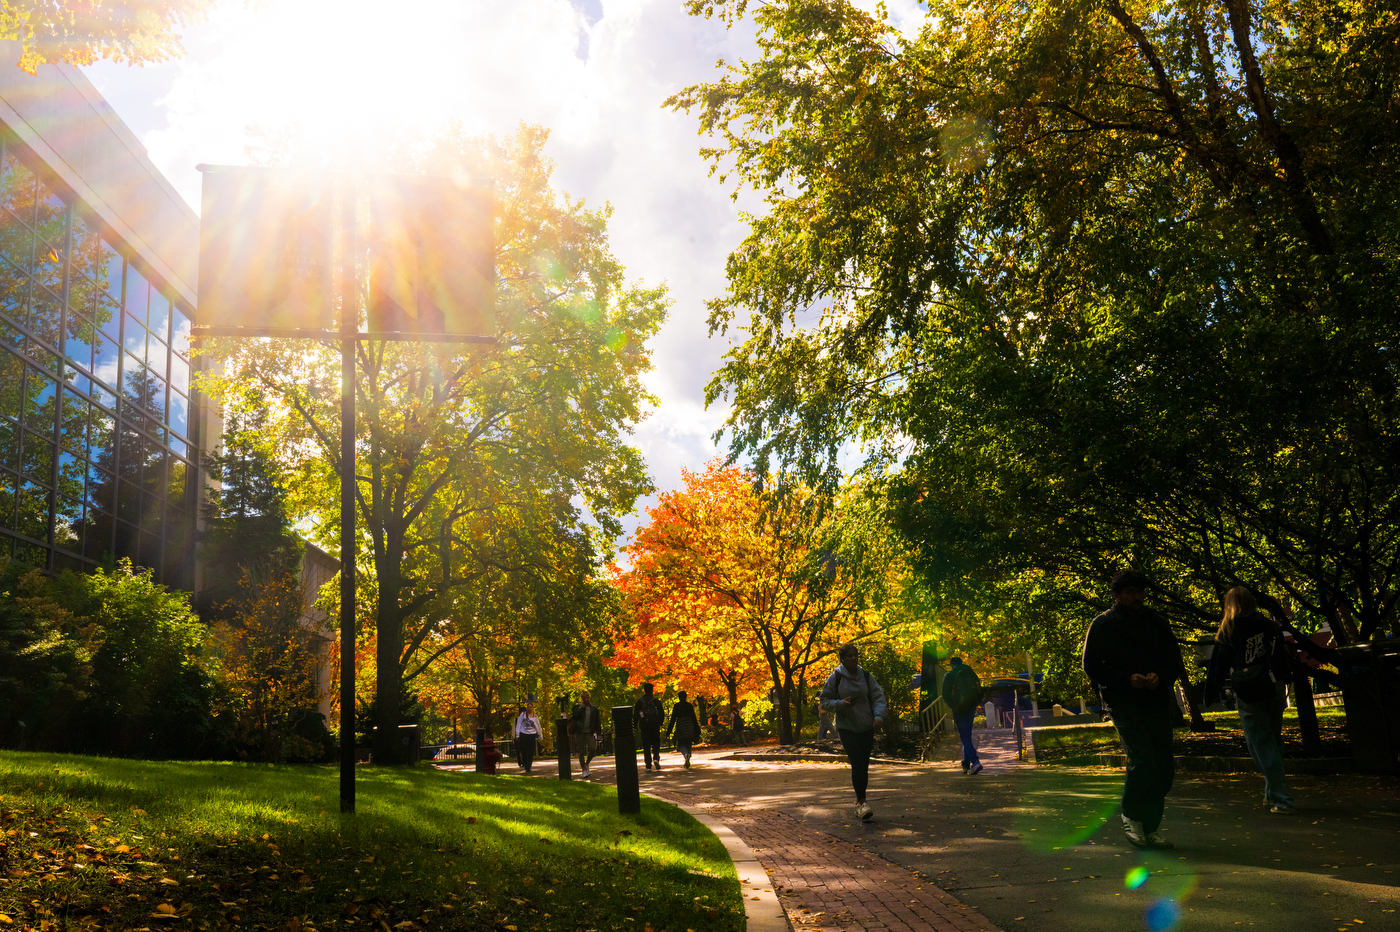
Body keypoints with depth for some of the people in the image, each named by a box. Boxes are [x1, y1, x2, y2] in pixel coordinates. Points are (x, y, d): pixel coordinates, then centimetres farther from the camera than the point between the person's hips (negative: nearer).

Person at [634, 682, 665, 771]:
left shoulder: (640, 701, 1)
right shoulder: (656, 700, 0)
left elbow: (635, 715, 2)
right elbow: (662, 713, 0)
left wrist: (635, 726, 9)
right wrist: (661, 723, 13)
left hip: (644, 727, 0)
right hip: (655, 726, 0)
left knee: (646, 746, 5)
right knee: (656, 743, 11)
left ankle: (648, 765, 2)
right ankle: (656, 758, -14)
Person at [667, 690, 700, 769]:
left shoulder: (676, 706, -1)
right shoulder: (689, 705, 5)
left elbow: (673, 719, -1)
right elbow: (694, 718, 3)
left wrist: (669, 731, 5)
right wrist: (697, 730, 8)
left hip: (681, 726, -3)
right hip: (690, 727, 3)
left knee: (681, 744, 2)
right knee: (688, 744, 16)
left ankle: (686, 754, -30)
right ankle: (687, 762, 15)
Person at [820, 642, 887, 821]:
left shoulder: (866, 676, 7)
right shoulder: (835, 678, -2)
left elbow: (878, 697, 6)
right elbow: (825, 701, 2)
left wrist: (878, 716, -11)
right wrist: (840, 704, -17)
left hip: (866, 727, 3)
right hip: (846, 726, -3)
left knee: (864, 765, 6)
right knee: (857, 763, -17)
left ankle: (860, 803, 20)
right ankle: (862, 802, -14)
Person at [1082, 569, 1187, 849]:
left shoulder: (1157, 623, 12)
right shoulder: (1102, 626, 0)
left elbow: (1175, 659, 14)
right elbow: (1091, 666, -2)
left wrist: (1160, 676, -9)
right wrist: (1127, 679, -15)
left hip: (1157, 700, 5)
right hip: (1124, 702, -5)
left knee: (1163, 767, 4)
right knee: (1142, 760, -18)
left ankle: (1151, 828, 17)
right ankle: (1131, 816, 4)